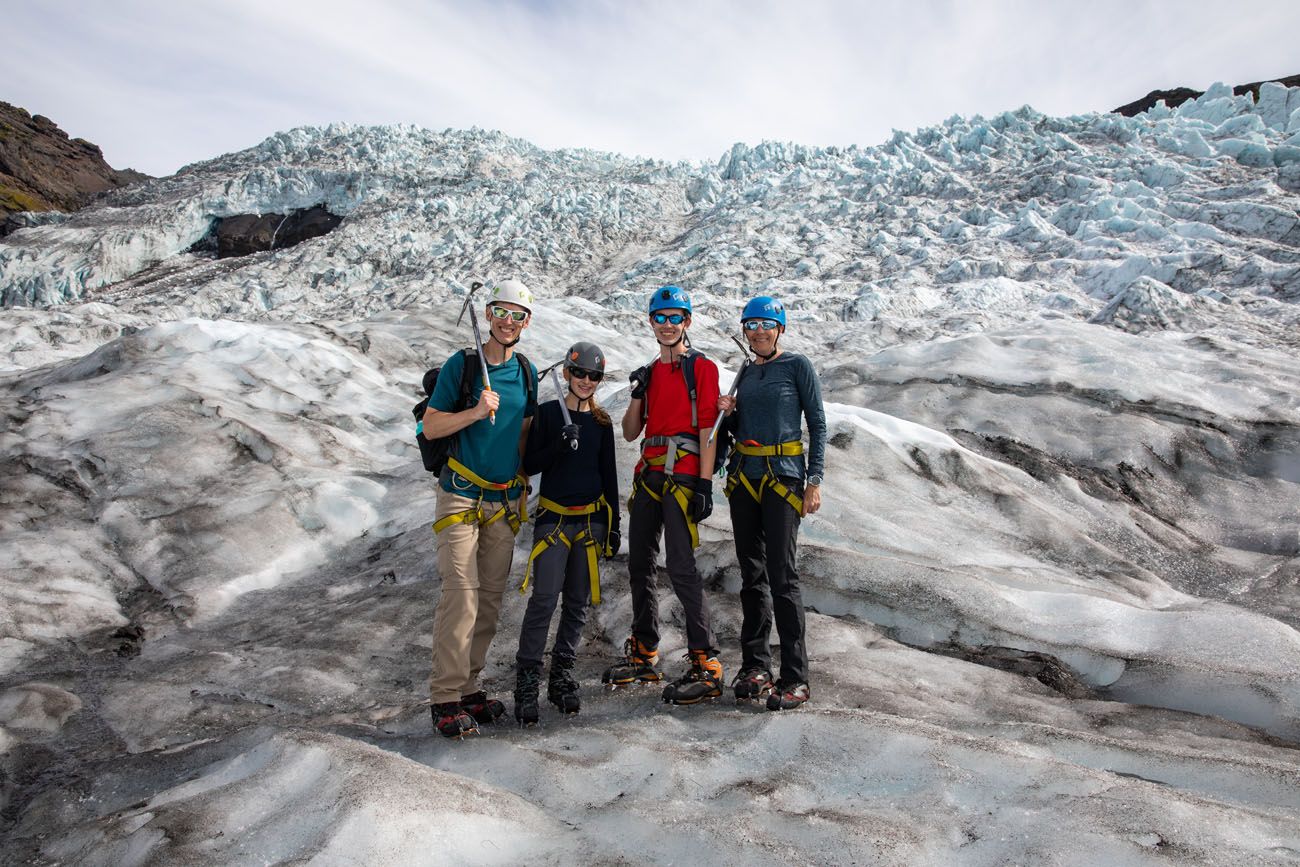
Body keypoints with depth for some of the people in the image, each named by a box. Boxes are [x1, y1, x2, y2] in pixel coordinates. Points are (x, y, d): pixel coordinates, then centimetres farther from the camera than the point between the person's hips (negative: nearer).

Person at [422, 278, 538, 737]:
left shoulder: (527, 372, 9)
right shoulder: (461, 364, -5)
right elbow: (430, 426, -7)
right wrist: (476, 412, -22)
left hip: (504, 501, 5)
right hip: (462, 496, -5)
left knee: (491, 597, 7)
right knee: (461, 593, -9)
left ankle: (468, 686, 19)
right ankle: (445, 696, 1)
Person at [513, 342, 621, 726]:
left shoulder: (602, 421, 9)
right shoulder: (547, 413, 0)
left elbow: (609, 476, 12)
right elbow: (529, 465, -3)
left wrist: (614, 525, 10)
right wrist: (558, 447, -20)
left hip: (591, 520, 4)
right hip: (553, 518, -3)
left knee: (578, 603, 7)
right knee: (544, 599, -11)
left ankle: (562, 677, 20)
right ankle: (526, 681, -1)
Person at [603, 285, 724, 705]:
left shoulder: (701, 367, 0)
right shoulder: (649, 372, 19)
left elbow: (707, 428, -8)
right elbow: (630, 433, 16)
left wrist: (705, 484, -15)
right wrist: (637, 394, 0)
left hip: (682, 476, -7)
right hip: (648, 475, 7)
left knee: (681, 568, -13)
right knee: (639, 566, 10)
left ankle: (707, 665, -6)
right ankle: (644, 656, 24)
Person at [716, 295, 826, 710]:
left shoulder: (797, 366, -1)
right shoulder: (746, 373, 16)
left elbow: (817, 424, -4)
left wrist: (814, 480, -11)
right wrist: (728, 413, 1)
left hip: (783, 477, -6)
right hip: (744, 475, 6)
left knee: (782, 577, -9)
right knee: (752, 575, 9)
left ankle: (795, 679, -1)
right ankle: (755, 666, 18)